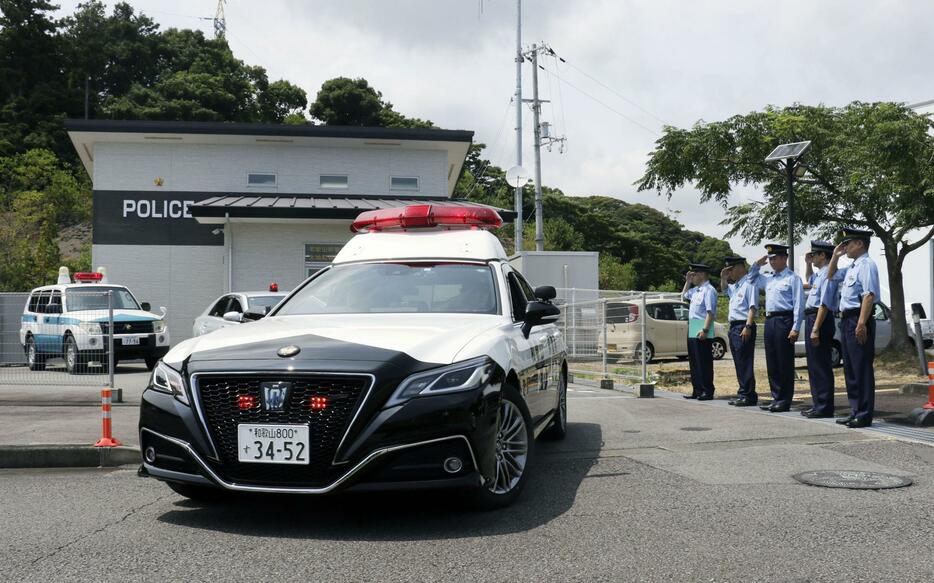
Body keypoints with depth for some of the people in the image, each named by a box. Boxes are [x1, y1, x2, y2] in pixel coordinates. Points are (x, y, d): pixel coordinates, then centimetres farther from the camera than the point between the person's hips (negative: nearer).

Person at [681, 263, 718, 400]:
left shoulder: (709, 290, -12)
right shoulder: (695, 290, 15)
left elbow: (710, 312, -20)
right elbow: (683, 295, 37)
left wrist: (705, 330, -26)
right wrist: (687, 282, 22)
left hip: (701, 331, -9)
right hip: (692, 329, 9)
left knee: (704, 362, -4)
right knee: (694, 362, 13)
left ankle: (707, 392, 1)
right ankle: (697, 390, 20)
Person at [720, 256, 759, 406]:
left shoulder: (749, 284, -9)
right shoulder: (735, 286, 18)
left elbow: (752, 307, -17)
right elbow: (724, 289, 38)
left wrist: (747, 327, -25)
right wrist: (723, 277, 18)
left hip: (744, 326, -9)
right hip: (733, 326, 9)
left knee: (745, 363, -9)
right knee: (738, 363, 11)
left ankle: (749, 395, -6)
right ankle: (742, 394, 16)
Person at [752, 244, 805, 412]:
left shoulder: (792, 278, -4)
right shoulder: (768, 278, 17)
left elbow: (798, 305, -10)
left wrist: (795, 328, -17)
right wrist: (757, 265, 17)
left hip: (784, 321, -7)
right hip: (769, 321, 7)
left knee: (785, 363, -2)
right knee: (772, 362, 9)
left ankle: (784, 401, 3)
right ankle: (776, 398, 16)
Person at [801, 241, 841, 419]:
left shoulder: (828, 274, -15)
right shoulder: (819, 274, 15)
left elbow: (824, 304, -22)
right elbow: (809, 280, 41)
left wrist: (816, 329, -25)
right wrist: (808, 264, 24)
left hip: (820, 320, -10)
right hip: (811, 318, 10)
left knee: (821, 366, -7)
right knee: (814, 365, 14)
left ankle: (824, 407, -3)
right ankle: (817, 404, 22)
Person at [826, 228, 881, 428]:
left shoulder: (867, 265, -11)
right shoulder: (851, 267, 17)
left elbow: (869, 295, -21)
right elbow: (830, 275, 35)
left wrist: (861, 324, -27)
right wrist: (835, 256, 20)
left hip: (858, 321, -10)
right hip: (847, 320, 10)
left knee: (862, 369, -6)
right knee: (850, 369, 13)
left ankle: (864, 415, -3)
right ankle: (855, 412, 20)